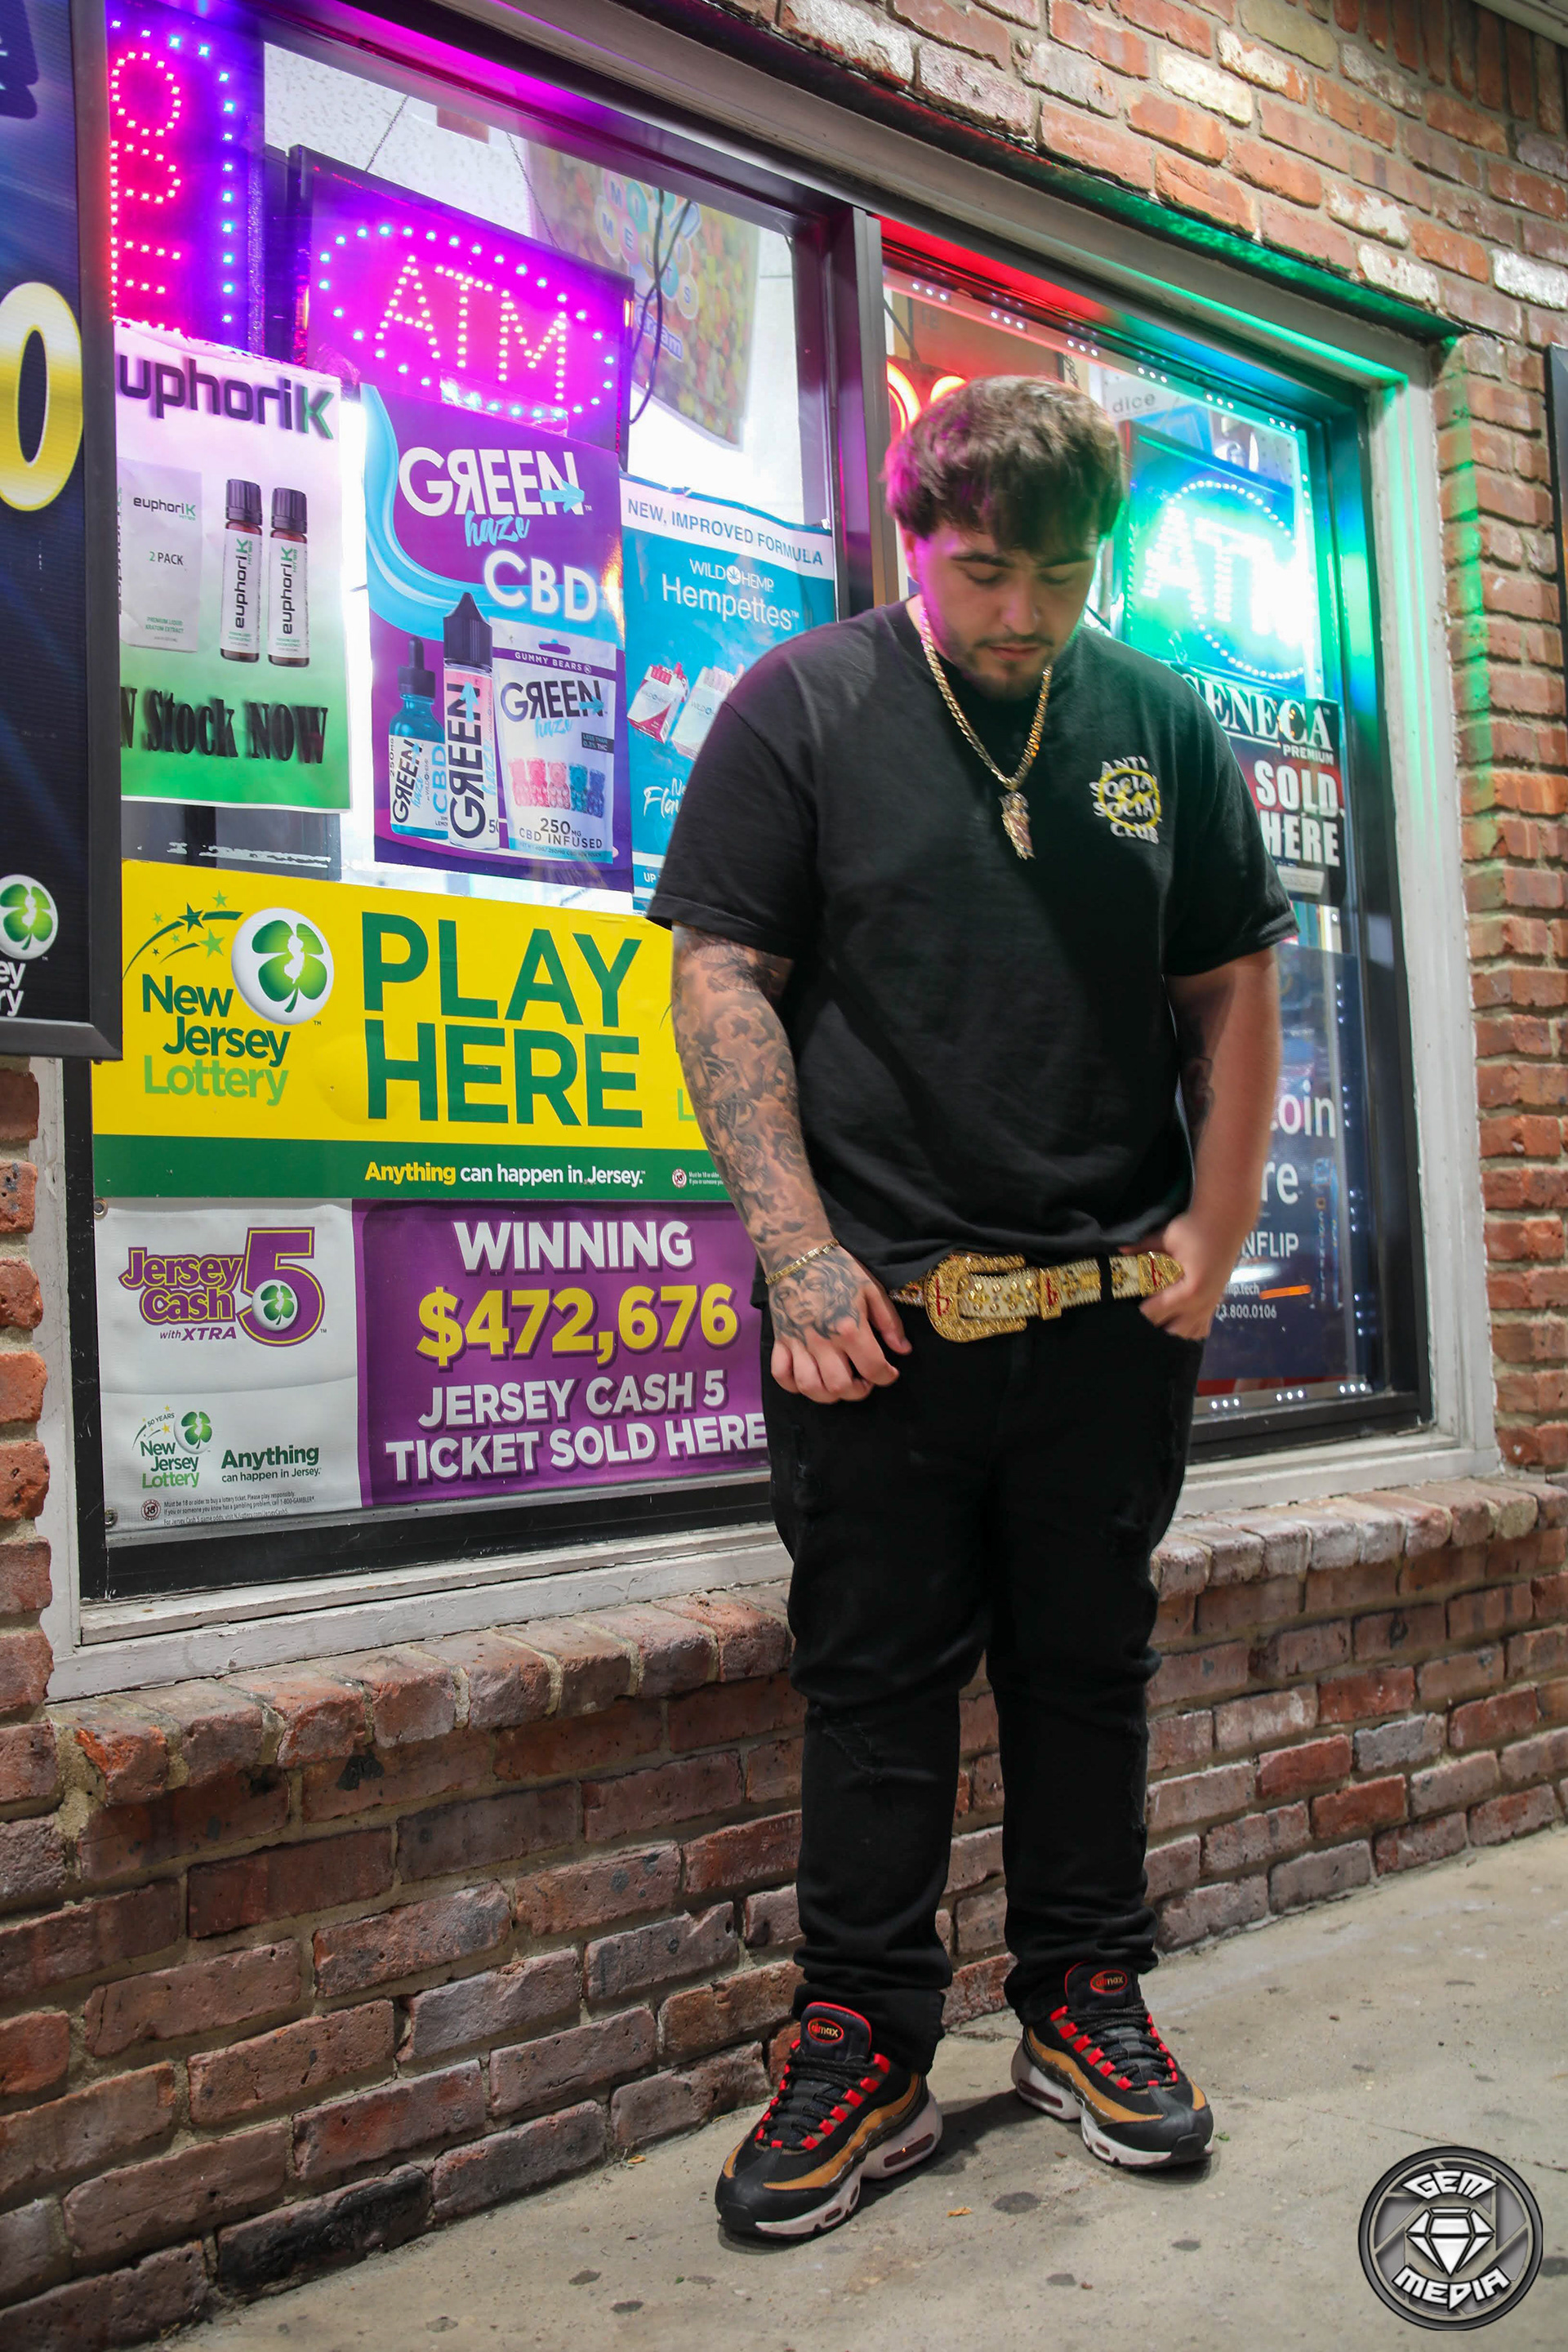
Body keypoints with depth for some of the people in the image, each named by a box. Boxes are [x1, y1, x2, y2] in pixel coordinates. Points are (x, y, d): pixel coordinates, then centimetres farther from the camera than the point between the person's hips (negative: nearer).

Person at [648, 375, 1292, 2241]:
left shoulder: (1160, 722, 8)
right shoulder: (798, 711, -1)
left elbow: (1232, 989, 12)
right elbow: (721, 983, -5)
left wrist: (1213, 1235, 3)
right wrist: (801, 1254, -12)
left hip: (1109, 1313, 3)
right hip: (879, 1315, -2)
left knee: (1087, 1668, 13)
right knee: (874, 1686, 6)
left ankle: (1084, 2002, 31)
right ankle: (865, 2051, 20)